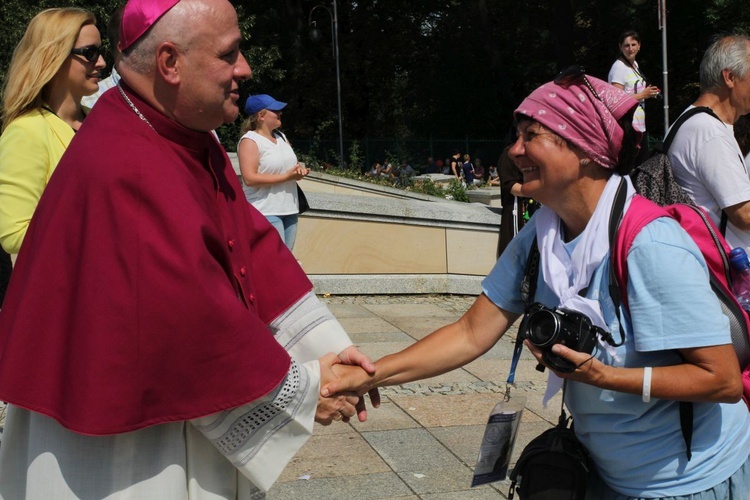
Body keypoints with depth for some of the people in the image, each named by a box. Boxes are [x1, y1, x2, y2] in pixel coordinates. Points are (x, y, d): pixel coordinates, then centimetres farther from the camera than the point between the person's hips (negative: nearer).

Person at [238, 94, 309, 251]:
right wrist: (286, 176, -20)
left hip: (290, 209, 8)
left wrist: (299, 169, -1)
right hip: (266, 212, -8)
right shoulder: (250, 141, -10)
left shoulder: (281, 137, 16)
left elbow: (289, 164, 25)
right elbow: (250, 178, -20)